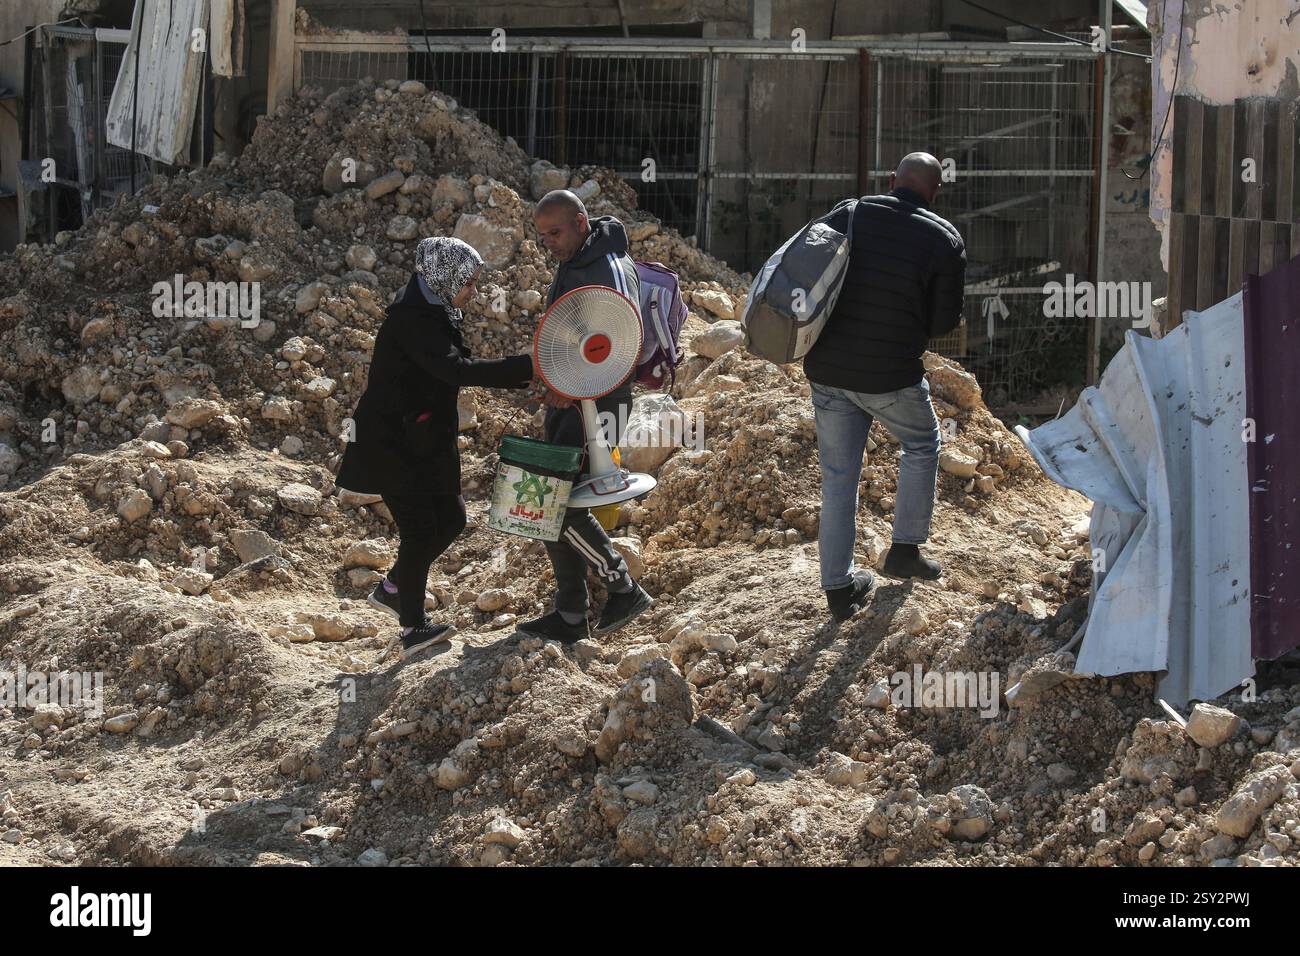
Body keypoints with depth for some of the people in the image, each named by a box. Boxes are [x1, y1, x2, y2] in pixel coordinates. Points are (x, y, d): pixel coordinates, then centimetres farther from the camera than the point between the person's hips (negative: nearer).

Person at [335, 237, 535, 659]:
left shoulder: (435, 312, 9)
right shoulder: (410, 319, -23)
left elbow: (457, 367, 16)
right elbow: (457, 370, -34)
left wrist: (521, 378, 5)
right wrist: (528, 367, -35)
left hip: (425, 439, 10)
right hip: (391, 440, -10)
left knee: (451, 518, 12)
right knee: (420, 528, -7)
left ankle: (392, 589, 28)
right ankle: (413, 628, 2)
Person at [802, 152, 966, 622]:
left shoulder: (846, 216, -1)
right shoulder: (945, 241, -8)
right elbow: (944, 322, -4)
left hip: (827, 369, 3)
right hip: (891, 375, -3)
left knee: (838, 476, 12)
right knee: (921, 444, 26)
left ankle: (839, 587, 14)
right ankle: (905, 549, 28)